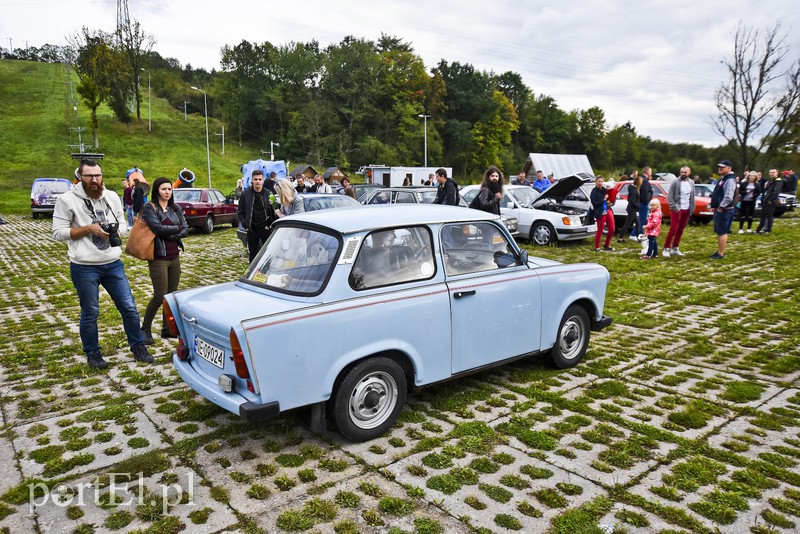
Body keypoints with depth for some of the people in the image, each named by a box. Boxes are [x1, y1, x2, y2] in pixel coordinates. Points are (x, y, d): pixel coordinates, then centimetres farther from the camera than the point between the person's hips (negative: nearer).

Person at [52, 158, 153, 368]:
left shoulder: (112, 197, 6)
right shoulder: (67, 199, -7)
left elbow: (123, 224, 14)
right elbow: (58, 232, -8)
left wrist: (115, 231, -8)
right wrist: (88, 228, -17)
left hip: (113, 264, 4)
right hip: (84, 268, -4)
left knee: (129, 308, 7)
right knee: (90, 314, 9)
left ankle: (138, 347, 22)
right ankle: (92, 354, 26)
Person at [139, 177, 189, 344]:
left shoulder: (176, 208, 12)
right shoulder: (149, 207, -5)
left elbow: (186, 230, 4)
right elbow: (157, 227, -19)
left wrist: (171, 235, -12)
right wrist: (177, 228, -6)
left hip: (175, 257, 6)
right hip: (158, 257, -6)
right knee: (160, 296, -7)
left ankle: (167, 328, 23)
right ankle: (145, 329, 10)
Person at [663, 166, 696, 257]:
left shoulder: (691, 182, 8)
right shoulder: (675, 182, -8)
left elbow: (692, 197, 13)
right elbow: (669, 196, -10)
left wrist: (692, 208, 8)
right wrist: (674, 207, -15)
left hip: (687, 210, 5)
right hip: (677, 209, -5)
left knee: (681, 230, 8)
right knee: (673, 229, -8)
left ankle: (675, 249, 16)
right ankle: (666, 249, -3)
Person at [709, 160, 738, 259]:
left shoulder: (730, 180, -15)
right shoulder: (721, 179, 17)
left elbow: (729, 197, -24)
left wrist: (721, 207, -20)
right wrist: (713, 204, 14)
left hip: (724, 210, -10)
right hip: (718, 209, 10)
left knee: (722, 232, -7)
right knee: (718, 232, 16)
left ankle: (721, 254, -3)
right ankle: (719, 251, 25)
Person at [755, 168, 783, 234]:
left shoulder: (778, 181, -8)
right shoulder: (769, 181, 21)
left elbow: (776, 192, -19)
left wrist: (770, 200, -20)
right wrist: (762, 199, 14)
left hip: (771, 202, -9)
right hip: (765, 201, 9)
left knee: (769, 216, -4)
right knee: (763, 216, 11)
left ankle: (768, 230, 2)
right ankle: (759, 229, 16)